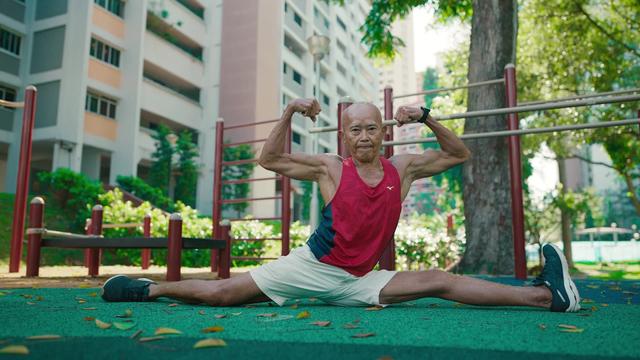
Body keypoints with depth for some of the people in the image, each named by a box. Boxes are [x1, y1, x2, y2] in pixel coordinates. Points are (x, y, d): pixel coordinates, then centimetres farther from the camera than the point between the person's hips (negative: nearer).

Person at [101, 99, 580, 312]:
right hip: (312, 267, -1)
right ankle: (150, 287, 11)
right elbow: (270, 159, -1)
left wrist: (427, 119, -5)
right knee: (220, 293, -10)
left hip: (359, 281, 1)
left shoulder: (403, 168, 3)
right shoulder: (330, 168, -5)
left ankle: (545, 295, -14)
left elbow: (459, 155, 10)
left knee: (439, 282, -14)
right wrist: (289, 114, -11)